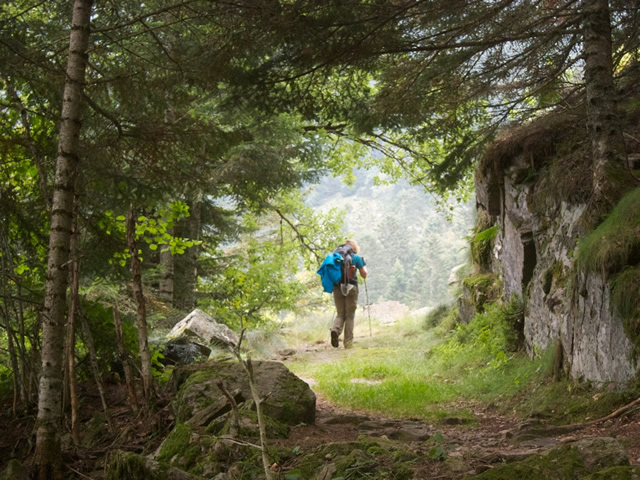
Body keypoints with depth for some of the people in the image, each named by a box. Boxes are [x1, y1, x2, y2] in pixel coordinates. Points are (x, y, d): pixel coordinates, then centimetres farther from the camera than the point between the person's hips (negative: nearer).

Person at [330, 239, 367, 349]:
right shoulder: (356, 258, 3)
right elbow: (364, 274, 5)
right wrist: (364, 265, 22)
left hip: (337, 288, 3)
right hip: (351, 288, -3)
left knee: (340, 314, 12)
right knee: (350, 315, 5)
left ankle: (335, 329, -18)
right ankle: (348, 342, 1)